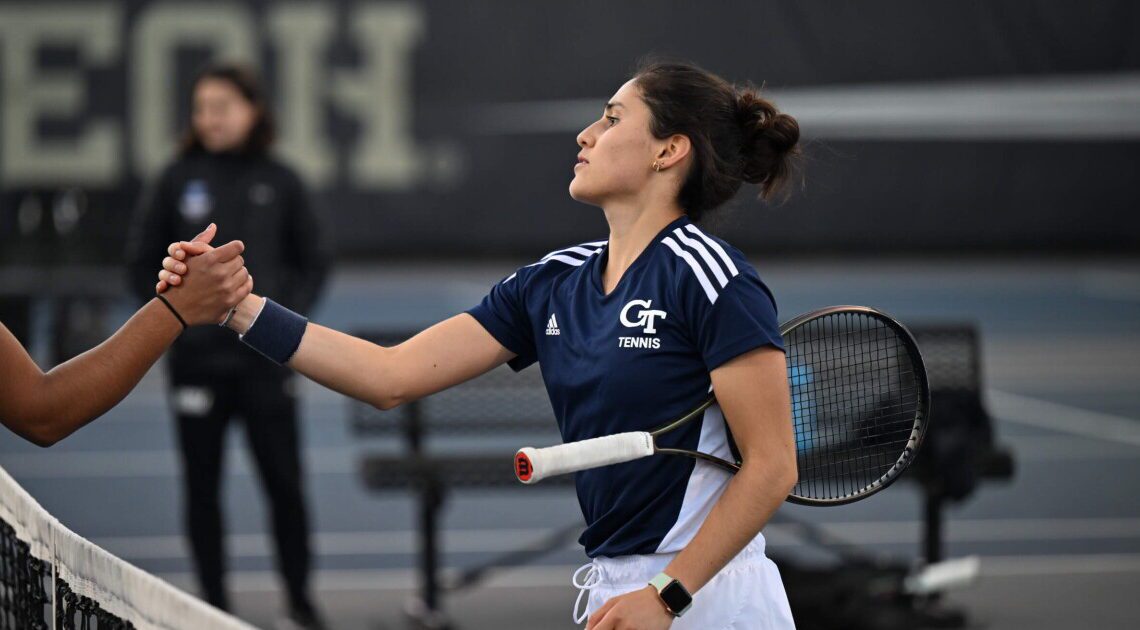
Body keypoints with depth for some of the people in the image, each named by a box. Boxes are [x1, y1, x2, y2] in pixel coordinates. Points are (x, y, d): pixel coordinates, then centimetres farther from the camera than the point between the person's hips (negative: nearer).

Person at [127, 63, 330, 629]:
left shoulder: (279, 181, 2)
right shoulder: (178, 180, 1)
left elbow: (314, 262, 9)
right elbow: (143, 262, 7)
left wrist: (288, 315, -4)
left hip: (263, 356, -1)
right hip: (195, 358, 1)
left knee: (283, 481, -1)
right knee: (202, 487, 5)